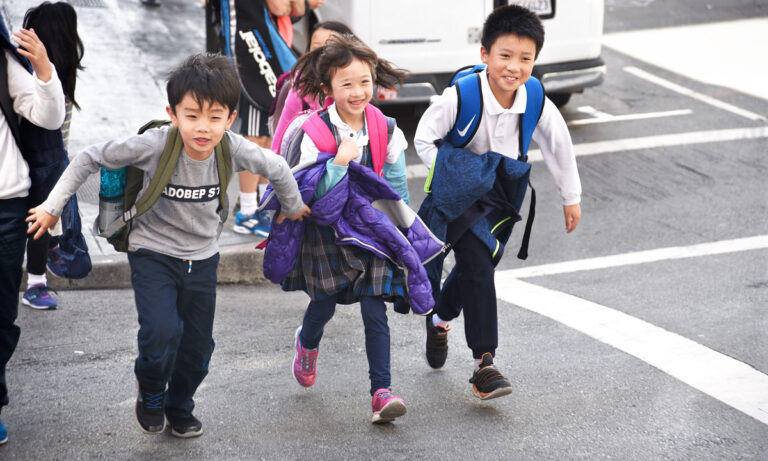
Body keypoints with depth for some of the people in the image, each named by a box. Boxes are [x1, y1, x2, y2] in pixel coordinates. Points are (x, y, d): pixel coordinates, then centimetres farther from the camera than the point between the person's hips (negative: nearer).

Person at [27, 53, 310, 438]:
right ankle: (150, 394, 10)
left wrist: (293, 207, 19)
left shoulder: (236, 150, -19)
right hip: (153, 253, -3)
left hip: (202, 259, 3)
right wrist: (52, 206, -13)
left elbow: (278, 169, 2)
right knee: (162, 332, -23)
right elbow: (90, 159, -13)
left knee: (197, 348, 10)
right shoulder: (154, 145, -26)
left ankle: (179, 408, 39)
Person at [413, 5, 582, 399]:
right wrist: (450, 179, -19)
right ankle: (484, 363, -11)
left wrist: (571, 198, 13)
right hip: (461, 194, -4)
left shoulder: (537, 104, -16)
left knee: (477, 265, 14)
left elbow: (559, 146, 3)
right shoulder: (461, 97, -26)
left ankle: (440, 319, 45)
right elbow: (424, 139, -11)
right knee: (477, 267, -16)